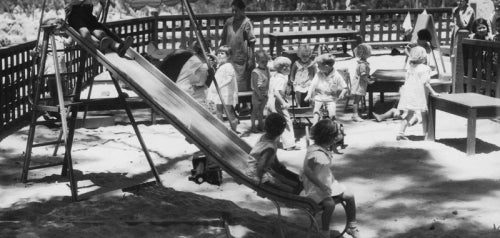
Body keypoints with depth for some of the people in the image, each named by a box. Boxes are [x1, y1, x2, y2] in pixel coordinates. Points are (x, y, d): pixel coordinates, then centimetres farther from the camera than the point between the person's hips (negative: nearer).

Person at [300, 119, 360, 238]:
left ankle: (351, 227, 16)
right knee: (330, 204, -32)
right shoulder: (315, 153, -25)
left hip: (328, 183, 9)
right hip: (315, 188, -9)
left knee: (349, 196, 2)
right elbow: (307, 171, -32)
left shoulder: (326, 150, 6)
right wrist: (322, 186, -31)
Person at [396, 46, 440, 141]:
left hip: (407, 93, 6)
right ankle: (426, 134, 10)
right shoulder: (425, 68, -10)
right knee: (423, 114, 6)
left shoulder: (410, 68, 10)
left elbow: (406, 81, 12)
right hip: (419, 94, -6)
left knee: (407, 114, 12)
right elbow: (425, 83, -16)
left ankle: (401, 132, 6)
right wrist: (433, 92, -11)